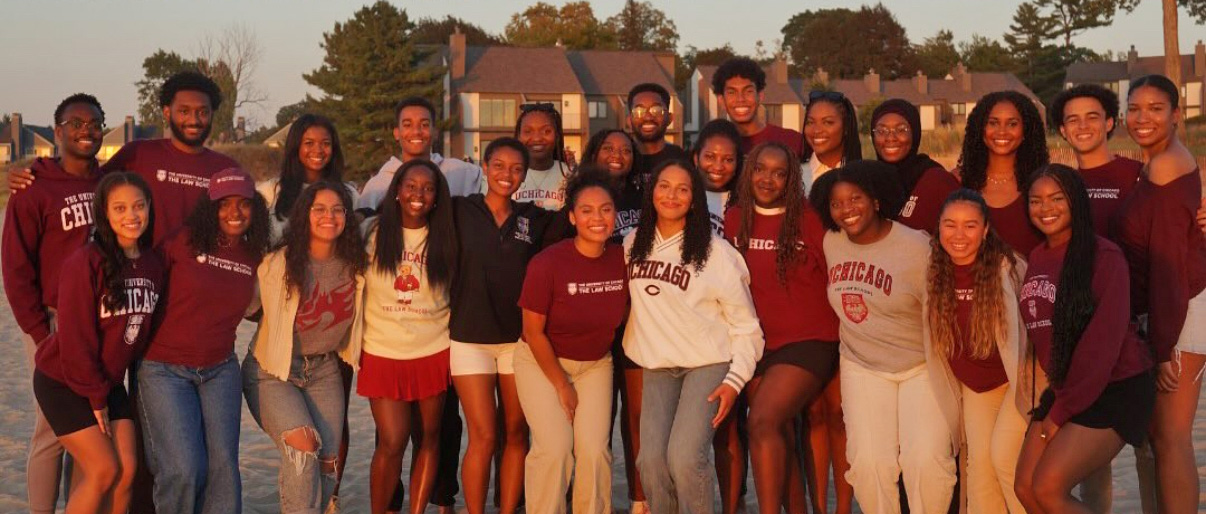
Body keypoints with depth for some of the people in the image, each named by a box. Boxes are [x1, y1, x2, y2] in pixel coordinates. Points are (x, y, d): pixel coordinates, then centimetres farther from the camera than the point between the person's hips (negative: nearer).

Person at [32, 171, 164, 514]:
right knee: (103, 471, -10)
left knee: (127, 470, -1)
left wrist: (104, 391, 2)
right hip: (62, 383, -6)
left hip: (108, 383, 6)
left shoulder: (152, 264, -1)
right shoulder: (85, 263, -21)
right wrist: (95, 395, -14)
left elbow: (146, 327, 4)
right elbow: (74, 337, -19)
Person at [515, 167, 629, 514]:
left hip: (596, 364, 3)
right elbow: (534, 331, -13)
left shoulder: (623, 260, -11)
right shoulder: (547, 263, -21)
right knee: (556, 448, -15)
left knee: (595, 449, -8)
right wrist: (561, 385, -8)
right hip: (542, 360, -3)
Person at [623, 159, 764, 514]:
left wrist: (735, 380, -11)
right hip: (657, 365, 4)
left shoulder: (715, 252, -9)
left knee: (684, 457, -18)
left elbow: (745, 325, -5)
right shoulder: (633, 245, 4)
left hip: (708, 364, -4)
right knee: (651, 458, -8)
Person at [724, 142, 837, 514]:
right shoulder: (735, 219, 4)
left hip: (807, 342, -5)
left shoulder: (807, 219, -8)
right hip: (760, 342, 5)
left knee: (763, 421, -20)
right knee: (782, 439, 9)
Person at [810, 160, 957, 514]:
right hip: (862, 368, 3)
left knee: (927, 459, -17)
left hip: (922, 366, -3)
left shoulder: (915, 247, -13)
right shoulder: (831, 243, -1)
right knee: (869, 460, -10)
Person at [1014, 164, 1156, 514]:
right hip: (1063, 389, 7)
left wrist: (1062, 411, -14)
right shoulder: (1036, 258, 8)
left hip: (1116, 389, -7)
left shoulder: (1104, 256, -13)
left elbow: (1103, 342, -17)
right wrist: (1055, 401, 1)